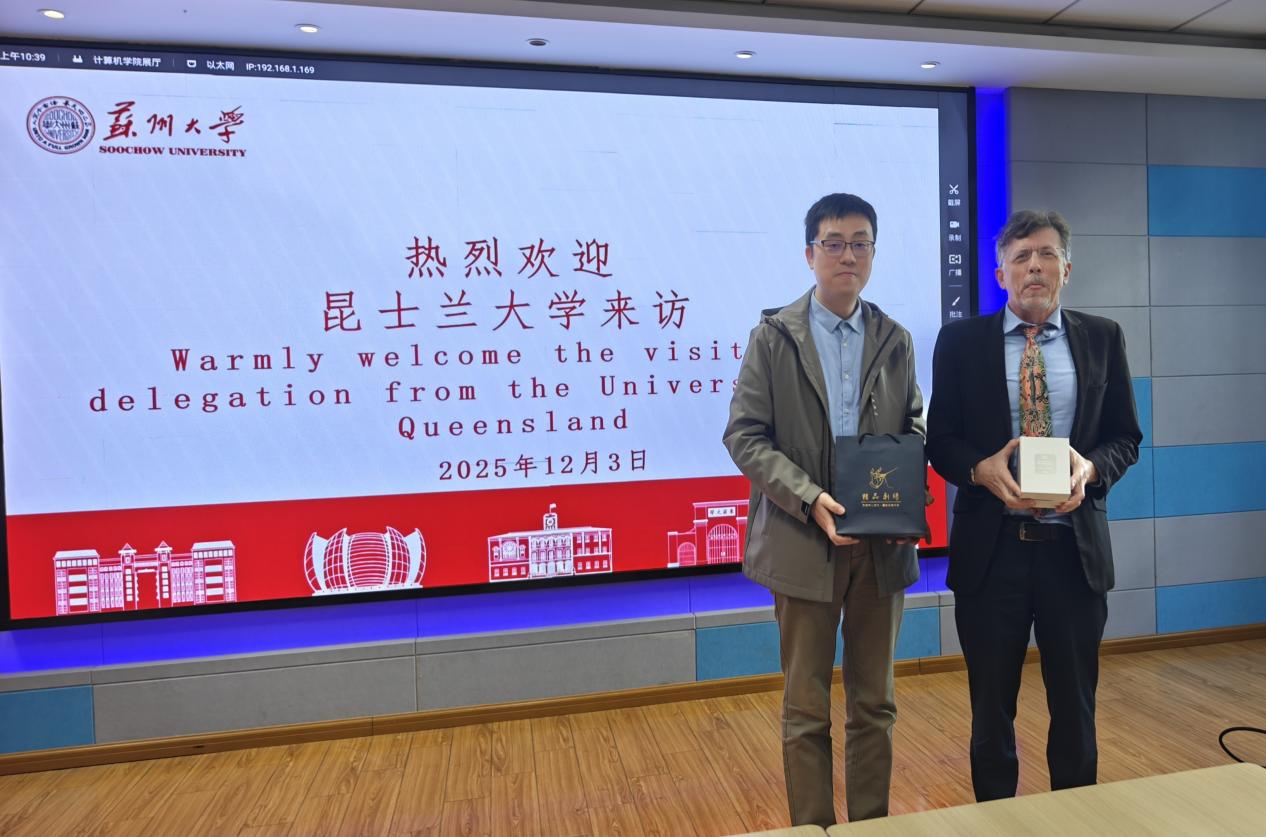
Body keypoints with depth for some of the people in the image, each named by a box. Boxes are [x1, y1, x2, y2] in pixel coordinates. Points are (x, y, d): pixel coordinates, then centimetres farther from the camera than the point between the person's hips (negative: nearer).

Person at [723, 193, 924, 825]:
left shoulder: (896, 340, 9)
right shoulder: (773, 336, -1)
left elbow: (915, 423, 13)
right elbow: (744, 434, -7)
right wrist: (810, 499, -19)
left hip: (883, 544, 3)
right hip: (805, 543, -3)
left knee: (874, 703, 16)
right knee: (806, 708, 9)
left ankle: (871, 825, 33)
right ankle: (811, 828, 26)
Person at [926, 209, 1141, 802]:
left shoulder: (1102, 338, 5)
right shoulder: (961, 340, 0)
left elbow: (1125, 437, 7)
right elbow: (940, 439, 0)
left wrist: (1091, 467, -14)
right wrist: (981, 469, -19)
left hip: (1074, 548, 1)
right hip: (990, 548, -1)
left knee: (1075, 704, 15)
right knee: (991, 705, 13)